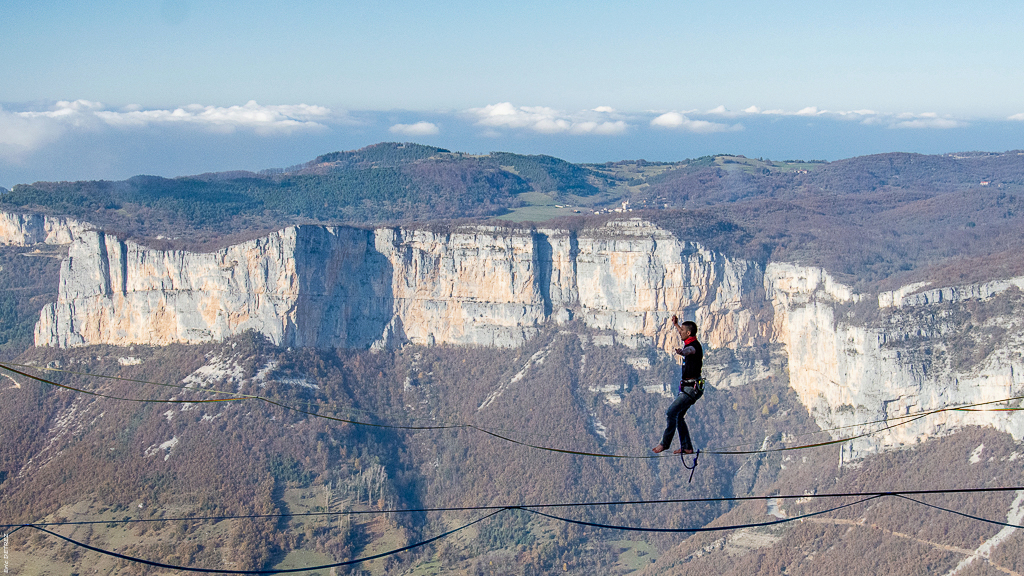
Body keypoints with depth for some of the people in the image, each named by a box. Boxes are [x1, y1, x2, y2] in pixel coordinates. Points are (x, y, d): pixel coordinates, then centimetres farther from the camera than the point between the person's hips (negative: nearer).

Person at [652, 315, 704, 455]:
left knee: (672, 412, -14)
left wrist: (682, 352, -67)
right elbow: (683, 336, 37)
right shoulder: (691, 343, 11)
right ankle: (687, 447, 16)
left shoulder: (694, 345, -19)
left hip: (692, 388, -11)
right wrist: (675, 324, 49)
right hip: (688, 387, 11)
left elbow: (690, 350, -45)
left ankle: (665, 443, -8)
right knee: (678, 416, 12)